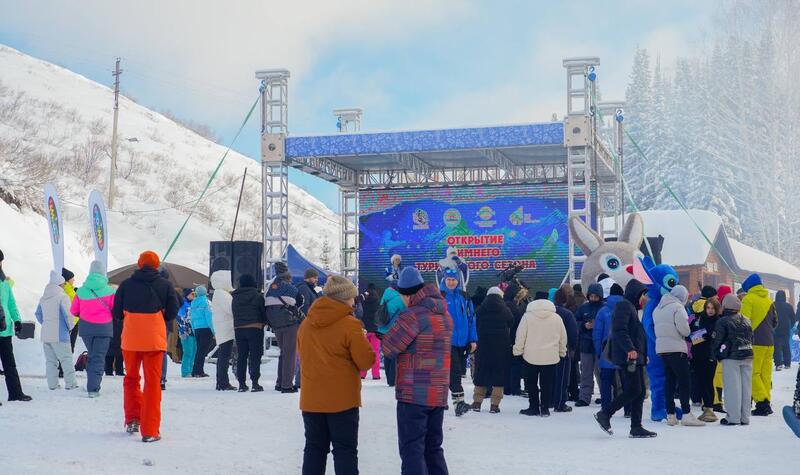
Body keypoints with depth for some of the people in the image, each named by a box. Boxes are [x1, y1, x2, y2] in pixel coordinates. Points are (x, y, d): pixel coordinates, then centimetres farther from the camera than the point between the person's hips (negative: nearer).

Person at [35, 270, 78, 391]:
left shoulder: (43, 298, 12)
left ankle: (52, 384, 10)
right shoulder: (62, 297, -11)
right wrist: (70, 326, -1)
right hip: (59, 335, -7)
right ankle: (70, 383, -3)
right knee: (66, 359, -1)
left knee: (50, 360, 11)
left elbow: (38, 314, 20)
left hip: (45, 334, 7)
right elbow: (68, 314, -16)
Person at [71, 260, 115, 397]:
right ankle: (93, 388, -7)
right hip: (104, 328, -3)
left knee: (91, 356, 20)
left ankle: (91, 384, 20)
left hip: (86, 327, 3)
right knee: (99, 358, 2)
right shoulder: (109, 291, -10)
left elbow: (74, 311, 3)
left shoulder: (81, 291, -4)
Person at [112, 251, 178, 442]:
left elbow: (117, 313, 5)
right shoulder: (165, 285, 1)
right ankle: (150, 430, 0)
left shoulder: (126, 284, 2)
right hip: (155, 338, -1)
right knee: (153, 382, 3)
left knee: (131, 377, 20)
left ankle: (132, 419, 12)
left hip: (131, 338, 1)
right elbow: (172, 312, 2)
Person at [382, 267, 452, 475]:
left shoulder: (413, 315, -14)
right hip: (439, 394, 7)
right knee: (433, 448, 16)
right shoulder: (445, 315, 11)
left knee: (412, 449, -3)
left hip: (414, 394, -7)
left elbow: (388, 348, -10)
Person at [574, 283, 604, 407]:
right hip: (586, 344, 4)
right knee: (586, 373, 6)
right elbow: (575, 324, 10)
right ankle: (584, 397, 8)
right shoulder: (583, 308, 9)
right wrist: (584, 326, -8)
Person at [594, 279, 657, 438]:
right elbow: (619, 330, -20)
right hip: (627, 357, -10)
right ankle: (605, 414, -3)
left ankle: (636, 427, 8)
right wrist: (630, 349, -28)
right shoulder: (624, 306, -9)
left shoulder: (632, 308, 23)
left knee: (640, 391, 7)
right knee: (634, 390, -13)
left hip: (636, 357, 10)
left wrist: (644, 354, 21)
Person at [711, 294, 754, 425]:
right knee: (746, 387, 7)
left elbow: (717, 340, -5)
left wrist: (715, 354, 9)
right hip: (747, 357, 6)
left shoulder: (723, 321, -7)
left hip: (731, 358, -6)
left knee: (732, 387, -4)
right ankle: (745, 417, 11)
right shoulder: (746, 321, 13)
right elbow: (751, 338, 18)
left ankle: (733, 417, -5)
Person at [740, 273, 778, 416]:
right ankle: (766, 404, 8)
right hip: (769, 342, 6)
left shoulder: (748, 299, -6)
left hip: (755, 342, -6)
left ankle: (762, 403, -13)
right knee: (766, 373, 8)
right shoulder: (768, 300, 14)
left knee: (753, 373, -4)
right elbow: (775, 322, 21)